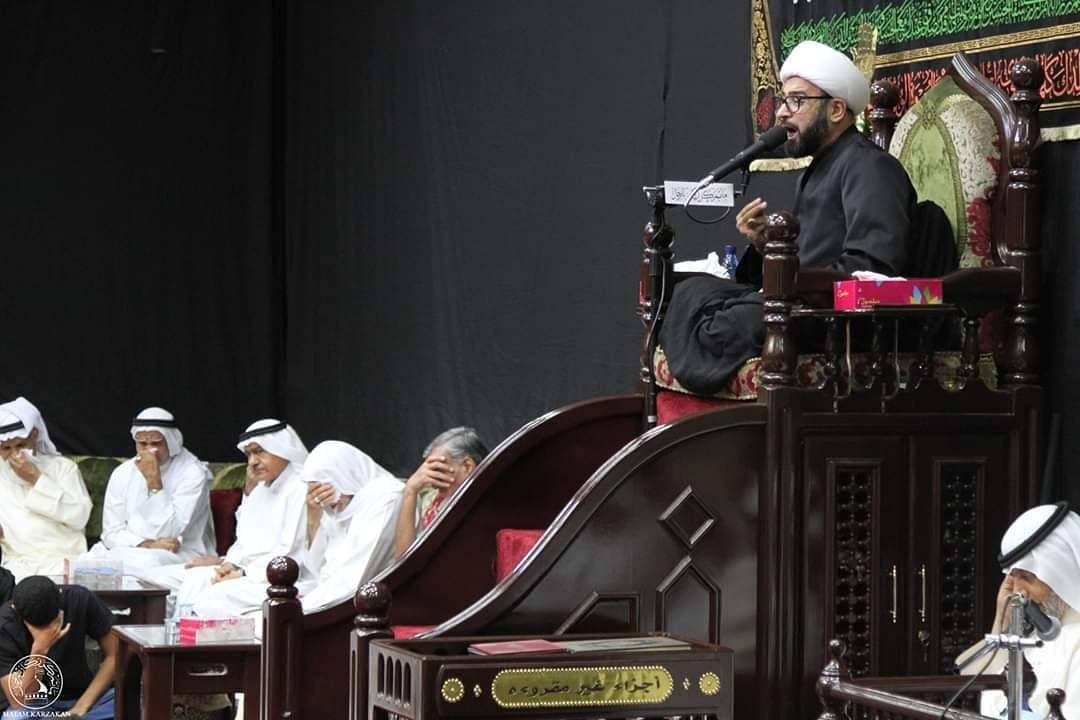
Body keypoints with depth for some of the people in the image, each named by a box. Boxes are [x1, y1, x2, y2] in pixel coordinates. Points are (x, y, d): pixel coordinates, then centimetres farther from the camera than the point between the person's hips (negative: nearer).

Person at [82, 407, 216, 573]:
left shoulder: (193, 472, -7)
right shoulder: (122, 474, 7)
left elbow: (170, 532, -15)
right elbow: (112, 532, 2)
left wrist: (154, 481, -20)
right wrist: (147, 545, -16)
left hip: (181, 555, -3)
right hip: (129, 549, 3)